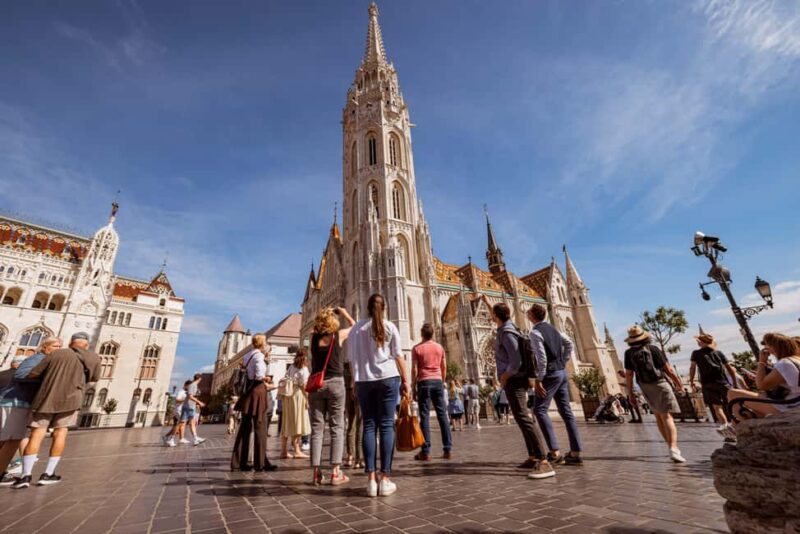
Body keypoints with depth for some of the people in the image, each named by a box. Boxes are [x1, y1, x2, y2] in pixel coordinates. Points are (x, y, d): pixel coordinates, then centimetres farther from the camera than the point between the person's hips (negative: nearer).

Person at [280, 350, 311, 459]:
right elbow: (303, 385, -11)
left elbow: (284, 380, 11)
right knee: (297, 422, -2)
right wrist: (307, 399, -8)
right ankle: (297, 451, 0)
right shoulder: (303, 368, -5)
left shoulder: (291, 367, 14)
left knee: (287, 423, 11)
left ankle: (284, 451, 17)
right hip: (298, 394, -7)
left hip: (287, 396, 7)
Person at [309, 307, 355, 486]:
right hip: (335, 383, -3)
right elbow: (354, 326, 16)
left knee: (317, 428, 7)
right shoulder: (339, 335, -3)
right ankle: (336, 472, 3)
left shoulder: (314, 337, 3)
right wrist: (344, 313, 25)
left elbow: (317, 329, 28)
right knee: (337, 427, 3)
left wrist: (324, 314, 25)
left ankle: (316, 472, 10)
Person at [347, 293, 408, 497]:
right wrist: (405, 380, 8)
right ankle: (385, 479, 3)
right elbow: (398, 356, 2)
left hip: (364, 380, 2)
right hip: (388, 378, -2)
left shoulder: (356, 329, 9)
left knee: (369, 425, 5)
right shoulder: (390, 327, 2)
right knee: (386, 425, 1)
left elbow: (351, 359, 10)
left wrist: (355, 382, 17)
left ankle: (371, 479, 4)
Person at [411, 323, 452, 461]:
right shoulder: (440, 347, 8)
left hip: (424, 382, -3)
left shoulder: (417, 348, -2)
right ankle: (448, 450, 8)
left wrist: (413, 387, 1)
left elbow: (414, 370, -5)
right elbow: (444, 367, 11)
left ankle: (425, 452, 0)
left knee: (425, 416, -1)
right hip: (437, 381, 3)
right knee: (442, 414, 7)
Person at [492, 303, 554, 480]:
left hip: (513, 380, -11)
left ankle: (544, 462, -21)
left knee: (523, 418, -17)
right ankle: (533, 458, 21)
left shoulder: (507, 332, -18)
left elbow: (516, 361, -21)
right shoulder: (504, 329, 10)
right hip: (514, 380, 11)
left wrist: (504, 377, -10)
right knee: (523, 418, 13)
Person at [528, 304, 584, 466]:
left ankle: (555, 452, -9)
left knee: (540, 410, -5)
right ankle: (575, 453, 13)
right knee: (566, 411, 10)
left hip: (551, 374, -9)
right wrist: (563, 362, 17)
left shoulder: (535, 332, -14)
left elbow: (542, 357, -21)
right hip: (562, 372, 9)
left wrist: (538, 379, -18)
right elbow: (570, 345, 19)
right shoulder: (552, 328, 13)